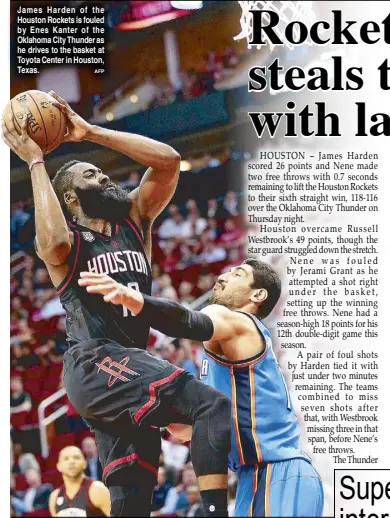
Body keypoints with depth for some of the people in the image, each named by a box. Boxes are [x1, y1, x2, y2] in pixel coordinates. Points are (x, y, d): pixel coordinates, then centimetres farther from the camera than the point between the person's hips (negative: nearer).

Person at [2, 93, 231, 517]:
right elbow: (54, 241, -25)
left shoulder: (135, 219, 18)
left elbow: (168, 160, 8)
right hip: (93, 365, -7)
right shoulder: (64, 241, 2)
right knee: (214, 406, -23)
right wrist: (35, 162, -14)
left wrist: (91, 133, 6)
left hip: (126, 366, 7)